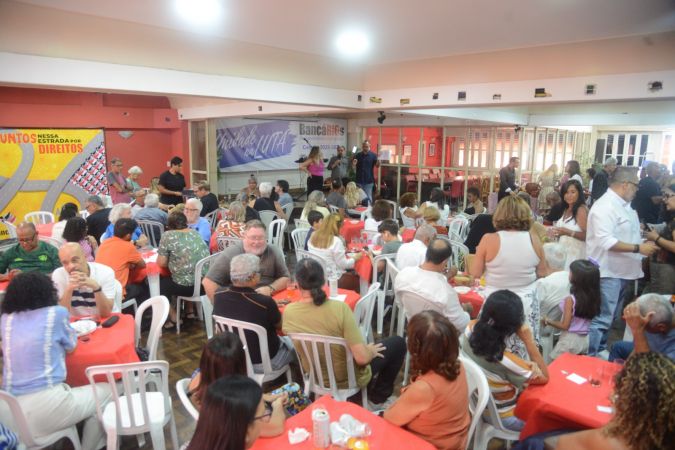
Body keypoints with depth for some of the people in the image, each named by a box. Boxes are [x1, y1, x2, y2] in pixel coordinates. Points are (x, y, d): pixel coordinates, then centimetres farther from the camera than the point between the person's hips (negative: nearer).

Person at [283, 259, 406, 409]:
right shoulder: (339, 308, -33)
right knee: (398, 342, 15)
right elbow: (362, 358, -32)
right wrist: (371, 350, -8)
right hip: (348, 379, -5)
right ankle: (377, 399, 25)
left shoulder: (288, 312, -18)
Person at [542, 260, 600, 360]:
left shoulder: (570, 299, -20)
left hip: (570, 340, -7)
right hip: (585, 339, 7)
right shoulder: (593, 297, -2)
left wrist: (548, 321, -3)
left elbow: (565, 326, -17)